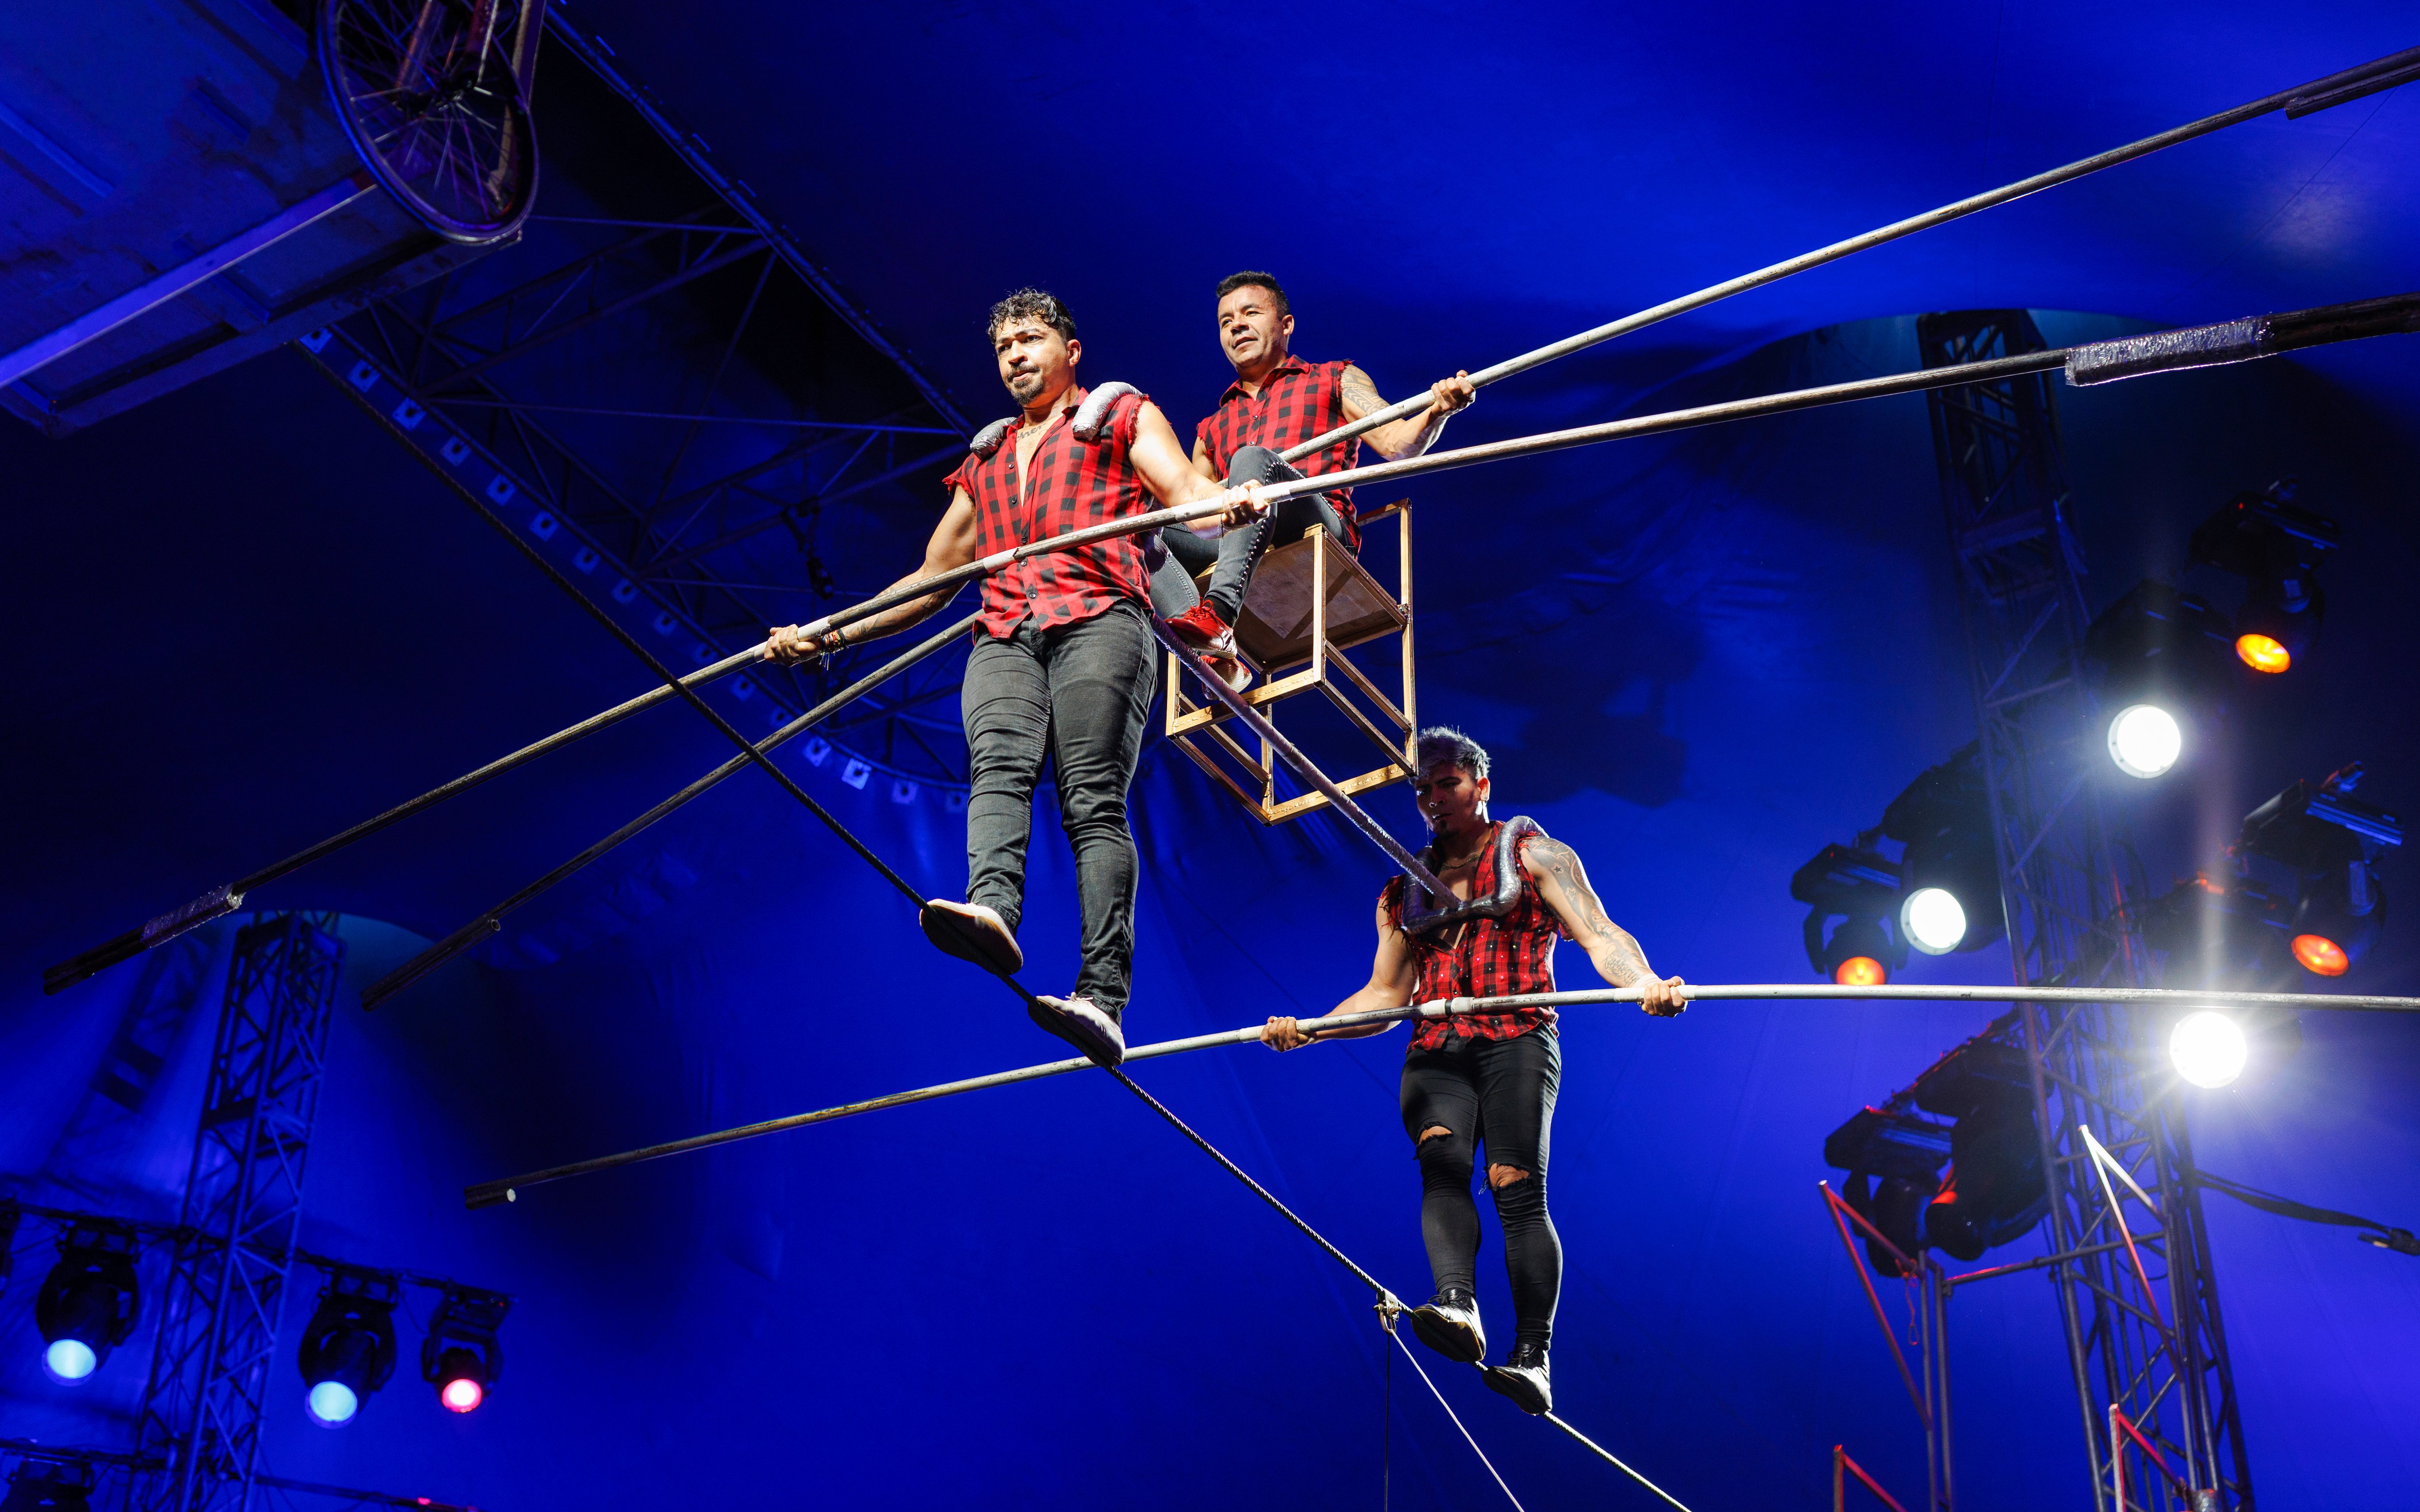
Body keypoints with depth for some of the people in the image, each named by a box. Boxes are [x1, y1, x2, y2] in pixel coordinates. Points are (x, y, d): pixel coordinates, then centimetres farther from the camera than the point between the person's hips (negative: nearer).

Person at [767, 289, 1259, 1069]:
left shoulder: (1123, 416, 21)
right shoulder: (983, 461, 34)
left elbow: (1187, 494, 3)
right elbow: (930, 580, 34)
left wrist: (1229, 501, -22)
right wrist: (827, 635, 27)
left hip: (1098, 619, -4)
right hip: (1003, 637, 4)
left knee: (1093, 795, -19)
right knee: (998, 769, -25)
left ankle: (1103, 1000, -31)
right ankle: (992, 912, -50)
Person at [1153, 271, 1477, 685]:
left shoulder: (1334, 381, 23)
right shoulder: (1211, 430, 34)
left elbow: (1396, 444, 7)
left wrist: (1435, 412, -15)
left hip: (1321, 534, -4)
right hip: (1231, 545, 4)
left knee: (1253, 457, -32)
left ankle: (1221, 613, -51)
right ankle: (1215, 654, -43)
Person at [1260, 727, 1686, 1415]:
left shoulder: (1533, 854, 13)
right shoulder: (1404, 890, 25)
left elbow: (1600, 935, -1)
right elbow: (1385, 996, 24)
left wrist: (1642, 982, -22)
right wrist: (1308, 1029, 7)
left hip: (1516, 1038, -3)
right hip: (1436, 1050, 3)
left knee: (1516, 1185, -18)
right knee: (1441, 1158, -25)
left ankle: (1533, 1356, -20)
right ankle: (1456, 1306, -44)